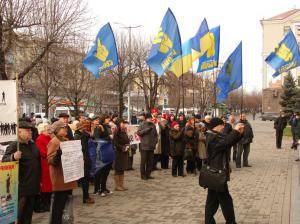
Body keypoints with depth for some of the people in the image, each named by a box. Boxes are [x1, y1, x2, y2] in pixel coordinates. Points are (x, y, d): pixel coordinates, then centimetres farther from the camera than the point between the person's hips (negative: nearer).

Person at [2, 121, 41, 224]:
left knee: (29, 212, 16)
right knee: (18, 214, -3)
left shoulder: (33, 144, 11)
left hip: (33, 186, 7)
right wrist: (13, 157, -43)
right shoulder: (14, 146, -12)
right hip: (21, 187, -7)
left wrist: (39, 180, 21)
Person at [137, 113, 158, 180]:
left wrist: (155, 141, 3)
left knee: (150, 161, 8)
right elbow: (139, 133, -15)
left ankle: (148, 174, 18)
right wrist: (147, 129, -18)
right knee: (143, 161, -1)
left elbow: (156, 134, 18)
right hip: (144, 146, -5)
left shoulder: (153, 125, 12)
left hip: (151, 146, 5)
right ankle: (143, 175, 8)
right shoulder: (142, 125, -3)